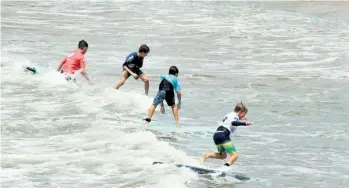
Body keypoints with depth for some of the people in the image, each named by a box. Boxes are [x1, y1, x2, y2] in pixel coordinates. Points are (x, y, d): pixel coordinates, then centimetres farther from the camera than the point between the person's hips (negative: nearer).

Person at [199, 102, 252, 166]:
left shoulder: (229, 114, 27)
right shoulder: (235, 116, 1)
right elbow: (233, 123, -23)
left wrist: (240, 119, 43)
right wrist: (245, 123, -30)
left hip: (216, 135, 9)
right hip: (223, 135, -9)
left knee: (223, 155, 25)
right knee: (234, 155, -11)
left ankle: (206, 155, 3)